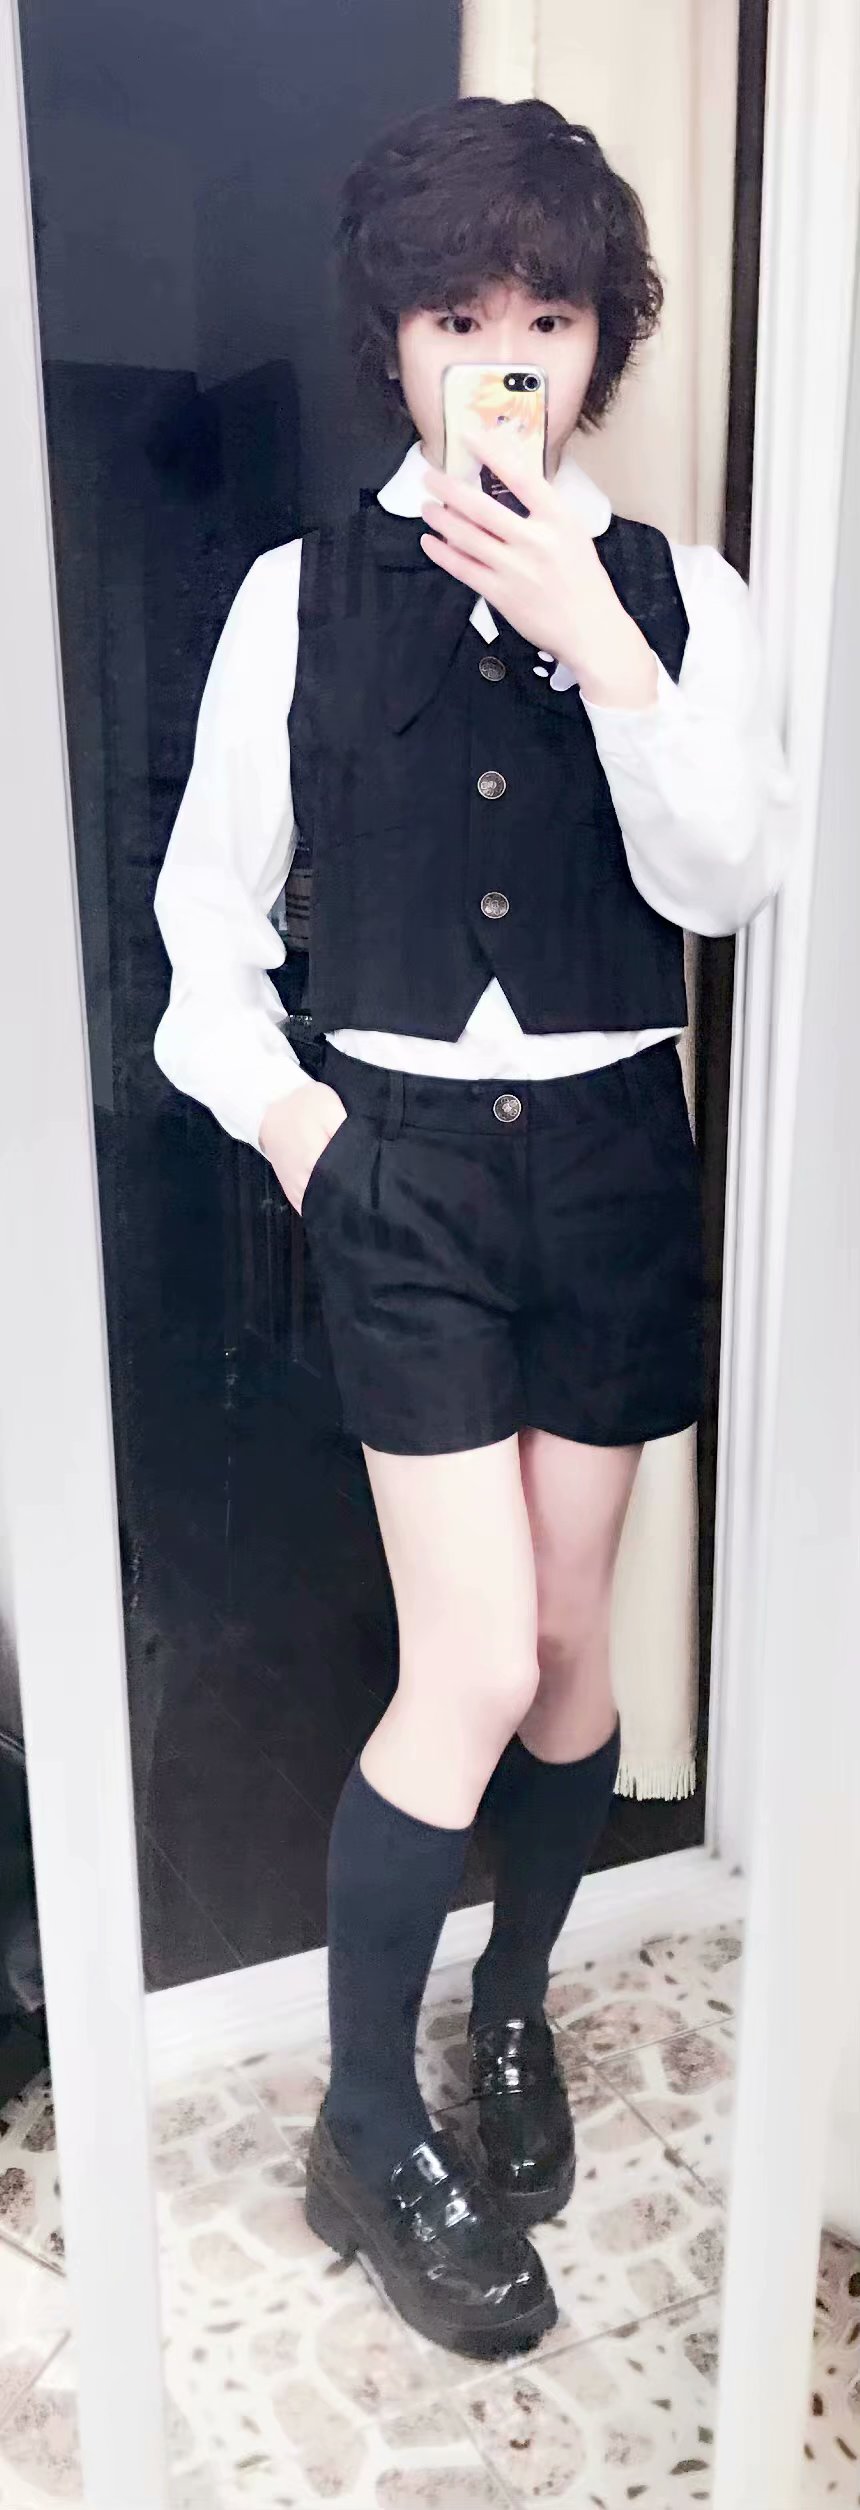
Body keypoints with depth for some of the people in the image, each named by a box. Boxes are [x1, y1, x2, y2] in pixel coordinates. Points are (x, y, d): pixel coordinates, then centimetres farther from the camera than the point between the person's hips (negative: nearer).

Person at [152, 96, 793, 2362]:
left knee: (567, 1642, 10)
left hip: (612, 1153, 2)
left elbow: (725, 883, -10)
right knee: (474, 1668, -6)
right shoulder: (306, 593, 2)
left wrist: (595, 645, -19)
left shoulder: (675, 594, 4)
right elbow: (210, 892, 7)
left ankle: (516, 2007, 39)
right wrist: (266, 1093, -4)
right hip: (404, 1158, -2)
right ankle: (368, 2132, 19)